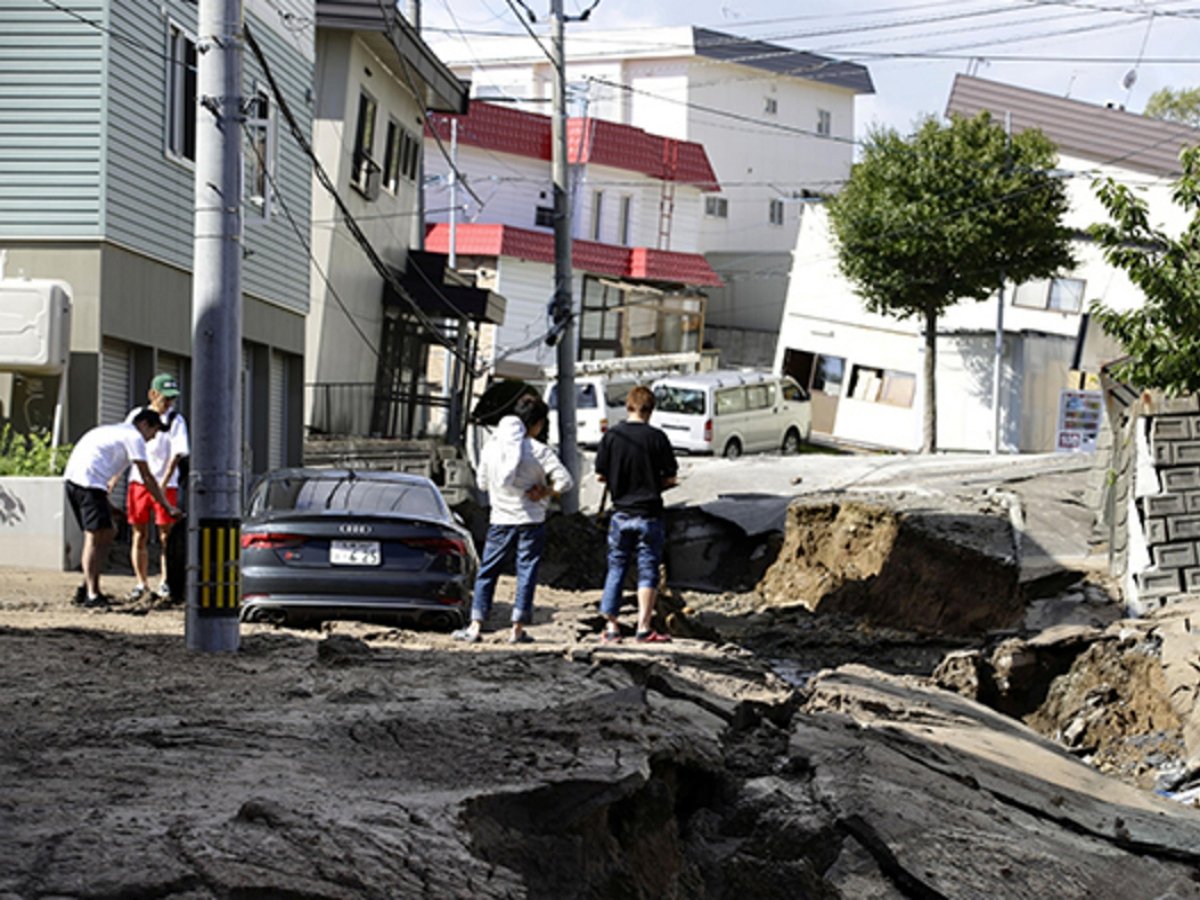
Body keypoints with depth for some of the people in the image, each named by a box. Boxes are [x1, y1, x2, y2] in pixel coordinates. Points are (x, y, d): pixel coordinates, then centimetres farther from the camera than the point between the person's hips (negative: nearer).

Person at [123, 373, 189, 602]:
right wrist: (115, 477, 13)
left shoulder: (176, 421, -5)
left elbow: (177, 455, -13)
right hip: (138, 481, 3)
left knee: (166, 535, -2)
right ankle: (142, 583, 13)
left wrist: (163, 484, -23)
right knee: (139, 535, 5)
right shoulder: (136, 415, 5)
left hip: (166, 484, -3)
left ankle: (165, 583, 8)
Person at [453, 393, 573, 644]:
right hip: (531, 520, -3)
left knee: (487, 572, 10)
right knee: (526, 573, 4)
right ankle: (517, 629, 3)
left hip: (500, 518, 3)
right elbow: (565, 481, -17)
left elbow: (482, 483, 10)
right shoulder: (538, 451, -12)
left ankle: (476, 625, 6)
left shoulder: (491, 447, 0)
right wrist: (545, 493, -3)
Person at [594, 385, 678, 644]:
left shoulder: (611, 436, -4)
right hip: (649, 514, -2)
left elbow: (600, 475, -1)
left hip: (621, 513, 2)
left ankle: (611, 627, 10)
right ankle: (644, 627, 1)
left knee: (616, 569, 11)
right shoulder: (656, 437, -9)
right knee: (648, 571, 4)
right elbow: (670, 477, -5)